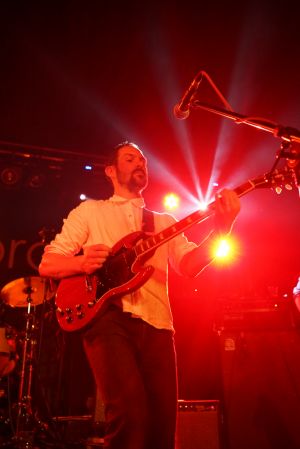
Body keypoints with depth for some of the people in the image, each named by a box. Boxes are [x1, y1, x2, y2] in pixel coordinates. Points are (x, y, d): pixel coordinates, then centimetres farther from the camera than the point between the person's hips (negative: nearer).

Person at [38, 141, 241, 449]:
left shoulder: (164, 222, 22)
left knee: (163, 422, 2)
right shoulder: (89, 211, 15)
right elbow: (46, 264, 10)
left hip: (156, 324, 4)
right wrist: (82, 262, -12)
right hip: (108, 318, -3)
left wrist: (221, 229, -10)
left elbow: (189, 264, 6)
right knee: (130, 414, -23)